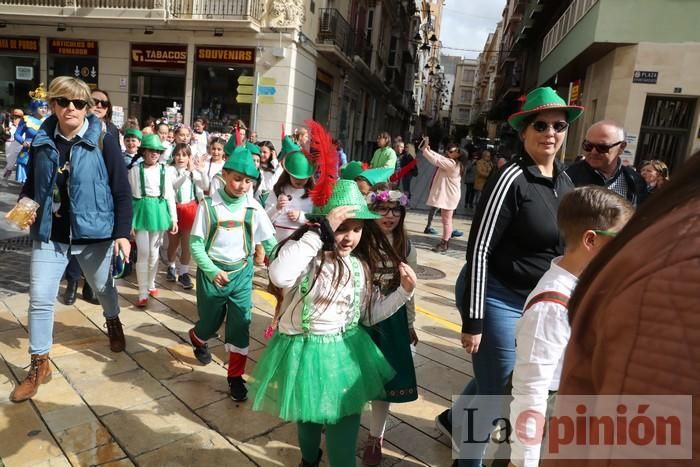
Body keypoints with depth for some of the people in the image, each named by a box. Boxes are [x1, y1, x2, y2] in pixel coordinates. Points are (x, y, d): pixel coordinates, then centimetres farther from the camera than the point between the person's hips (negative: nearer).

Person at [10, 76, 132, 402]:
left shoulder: (103, 142, -11)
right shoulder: (42, 142, 1)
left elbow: (122, 192, -11)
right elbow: (31, 184, 14)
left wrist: (122, 233, -17)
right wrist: (24, 206, -7)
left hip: (94, 233, -3)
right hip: (49, 234, 3)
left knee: (103, 287, 19)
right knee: (40, 299, 3)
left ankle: (113, 323, 51)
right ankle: (39, 365, 20)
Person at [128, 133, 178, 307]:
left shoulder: (164, 171, 3)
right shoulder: (135, 170, -3)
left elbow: (170, 196, 6)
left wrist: (174, 218, 3)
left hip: (159, 212, 2)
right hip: (141, 212, -2)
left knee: (154, 253, 13)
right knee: (143, 254, -3)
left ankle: (151, 285, 31)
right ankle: (142, 293, 5)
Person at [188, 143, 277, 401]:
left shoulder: (253, 208, -6)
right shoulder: (209, 205, -12)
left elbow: (269, 242, -3)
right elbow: (196, 243, -8)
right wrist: (213, 271, -19)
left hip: (241, 273, 1)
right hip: (212, 272, -1)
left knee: (240, 326, 0)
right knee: (210, 322, 15)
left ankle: (235, 377, 18)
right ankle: (196, 338, 53)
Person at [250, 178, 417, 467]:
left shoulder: (360, 266, -2)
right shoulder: (303, 253, -19)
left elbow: (370, 315, 8)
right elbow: (279, 276, -44)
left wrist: (404, 291, -4)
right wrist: (320, 232, -41)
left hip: (345, 353, 3)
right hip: (303, 352, -2)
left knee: (345, 426, 10)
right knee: (307, 416, 23)